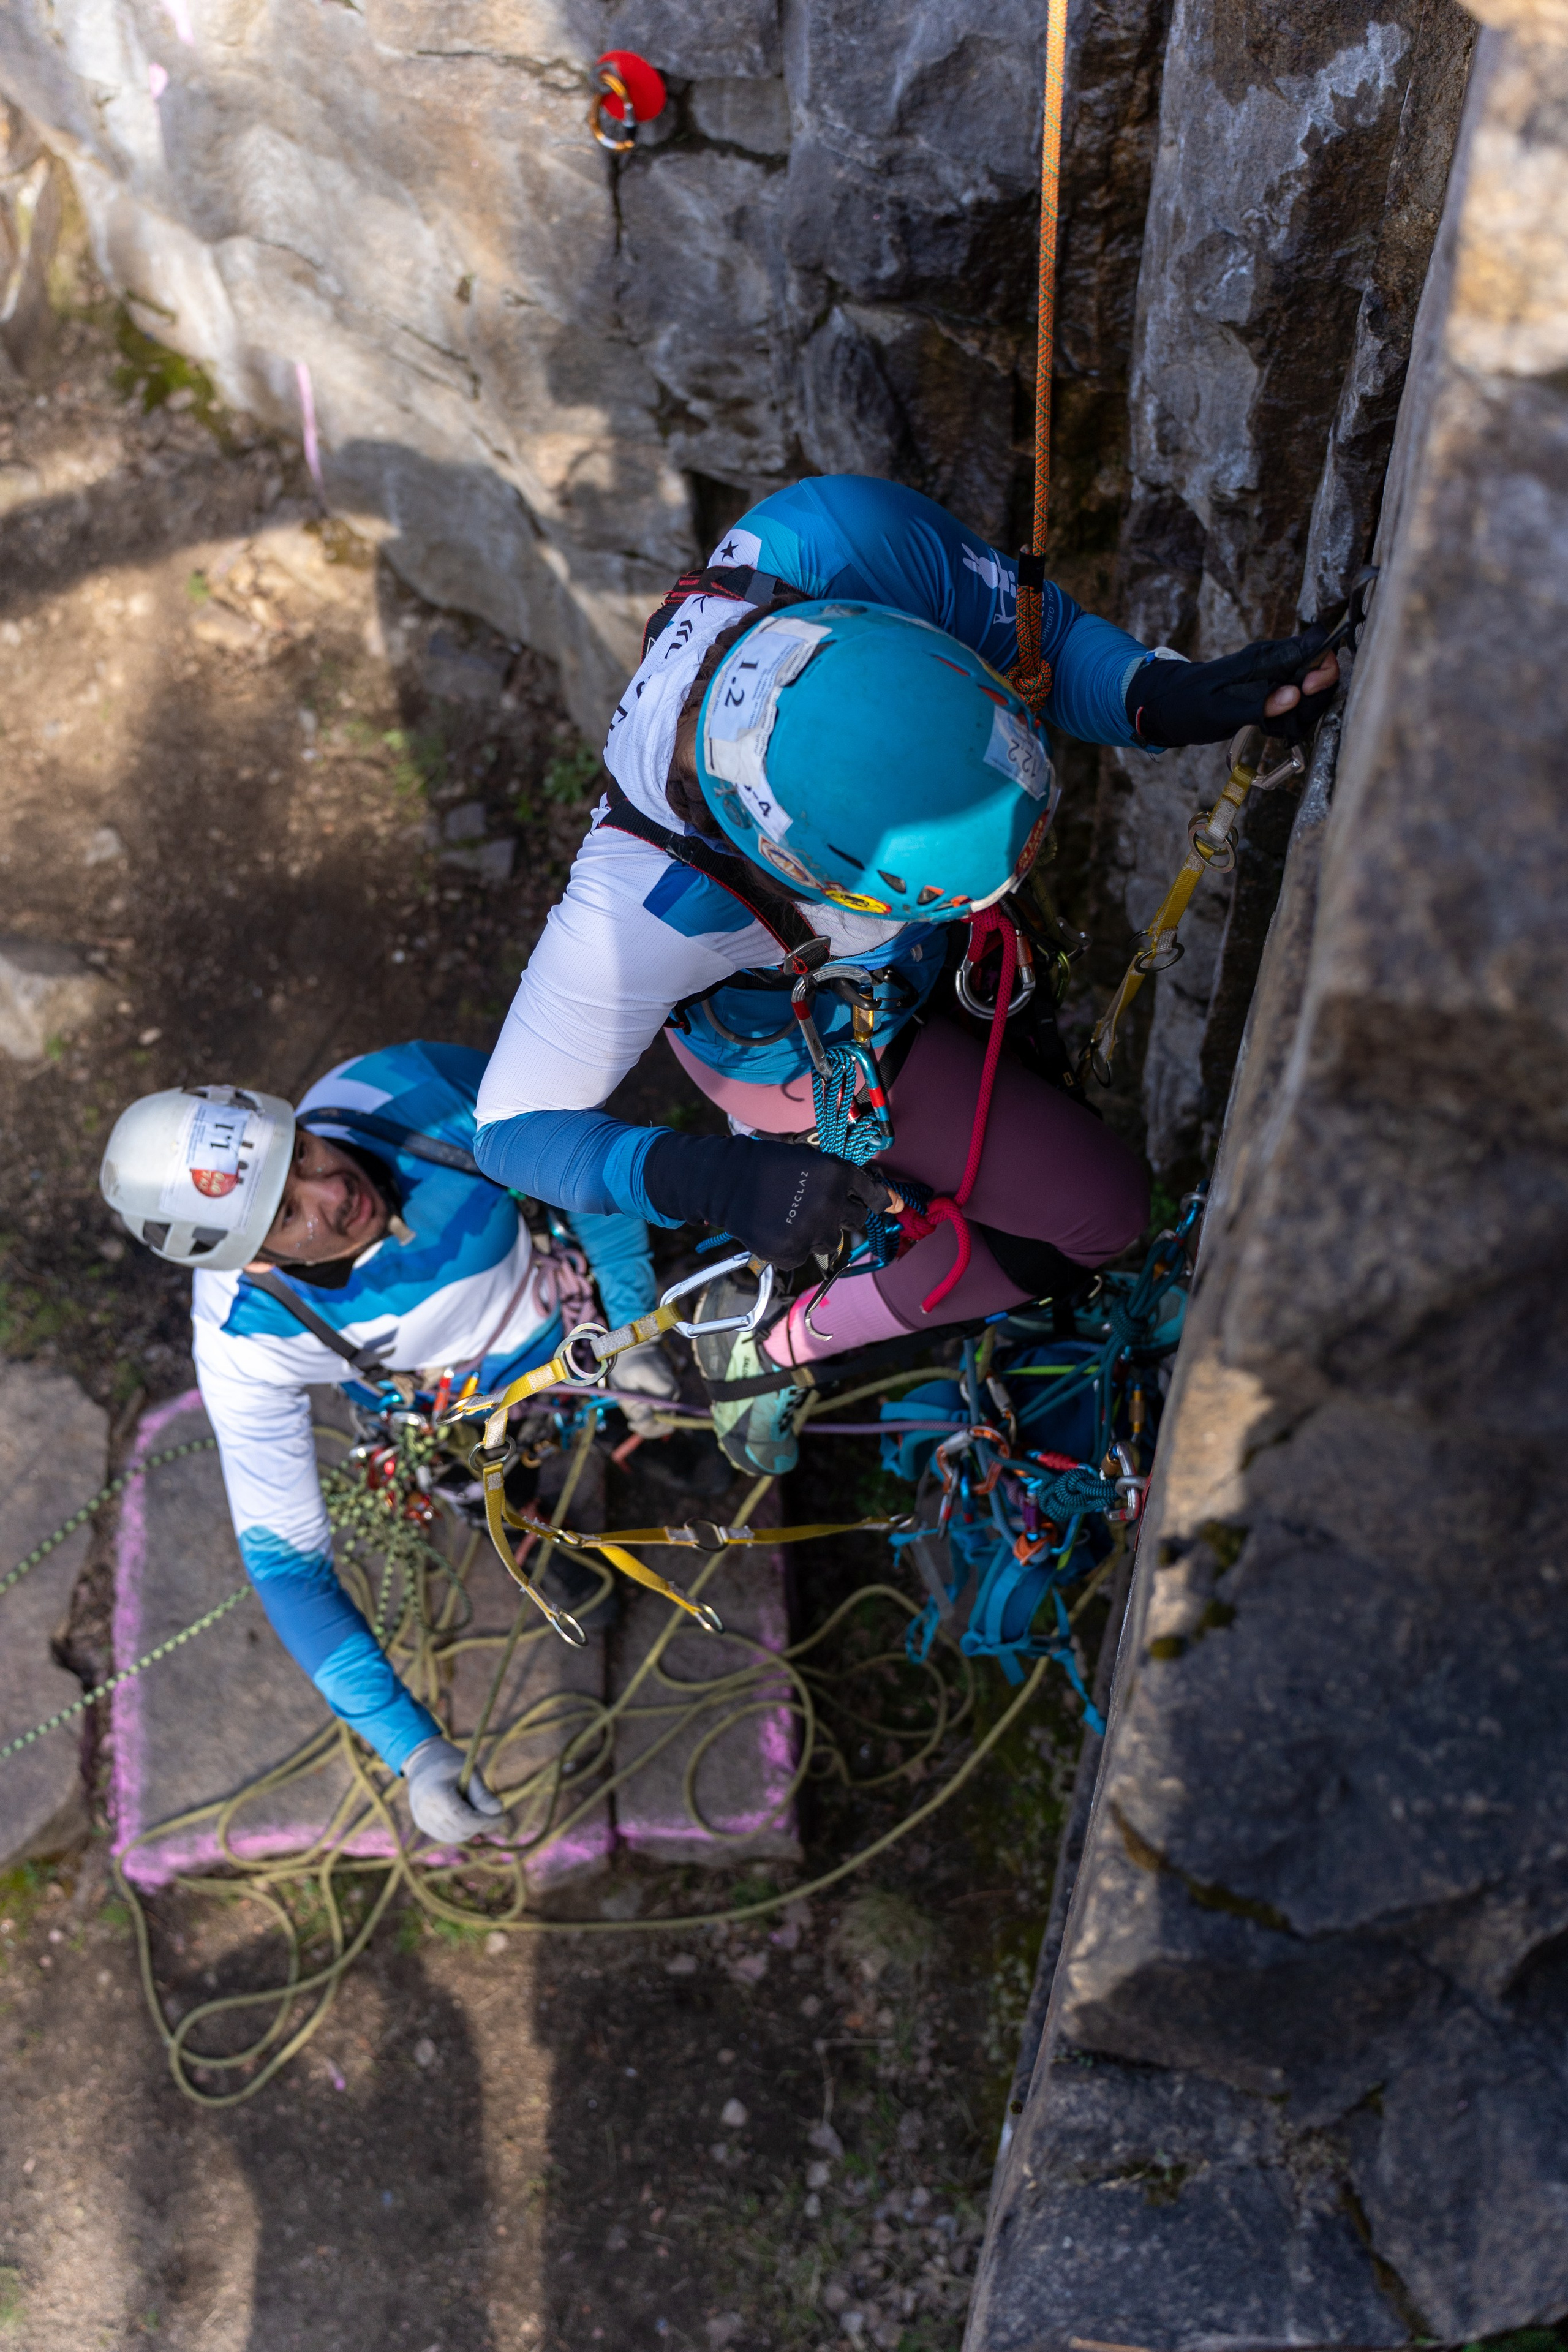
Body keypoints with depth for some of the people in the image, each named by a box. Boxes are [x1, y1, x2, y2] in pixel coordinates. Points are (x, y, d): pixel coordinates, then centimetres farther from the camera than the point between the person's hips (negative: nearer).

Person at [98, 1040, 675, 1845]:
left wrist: (635, 1330, -20)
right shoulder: (243, 1349, -39)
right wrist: (415, 1751, -34)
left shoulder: (408, 1087, -41)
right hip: (449, 1397, 0)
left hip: (572, 1293, 1)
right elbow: (281, 1557, -29)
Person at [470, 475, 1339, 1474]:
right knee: (1100, 1211, -2)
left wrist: (1166, 693, -40)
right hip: (799, 1044, -6)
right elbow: (517, 1124, -33)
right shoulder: (645, 905, -48)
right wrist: (706, 1179, -50)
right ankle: (772, 1345, 13)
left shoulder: (849, 538, -40)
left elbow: (1041, 628, -21)